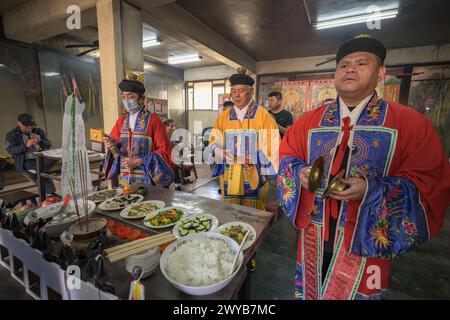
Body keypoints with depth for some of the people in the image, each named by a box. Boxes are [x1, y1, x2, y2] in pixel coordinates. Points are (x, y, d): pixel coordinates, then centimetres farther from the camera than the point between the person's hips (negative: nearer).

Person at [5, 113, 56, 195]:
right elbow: (11, 150, -8)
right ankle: (50, 193, -20)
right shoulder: (11, 135, 5)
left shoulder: (39, 131, 12)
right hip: (25, 162, -3)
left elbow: (49, 145, 5)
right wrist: (26, 145, -25)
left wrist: (39, 141, -16)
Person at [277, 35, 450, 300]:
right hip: (314, 234, 3)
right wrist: (300, 173, -13)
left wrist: (372, 190, -24)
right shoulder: (310, 120, 2)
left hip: (368, 237, -2)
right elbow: (286, 156, 9)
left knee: (356, 292, 20)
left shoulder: (411, 123, -5)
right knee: (309, 290, 22)